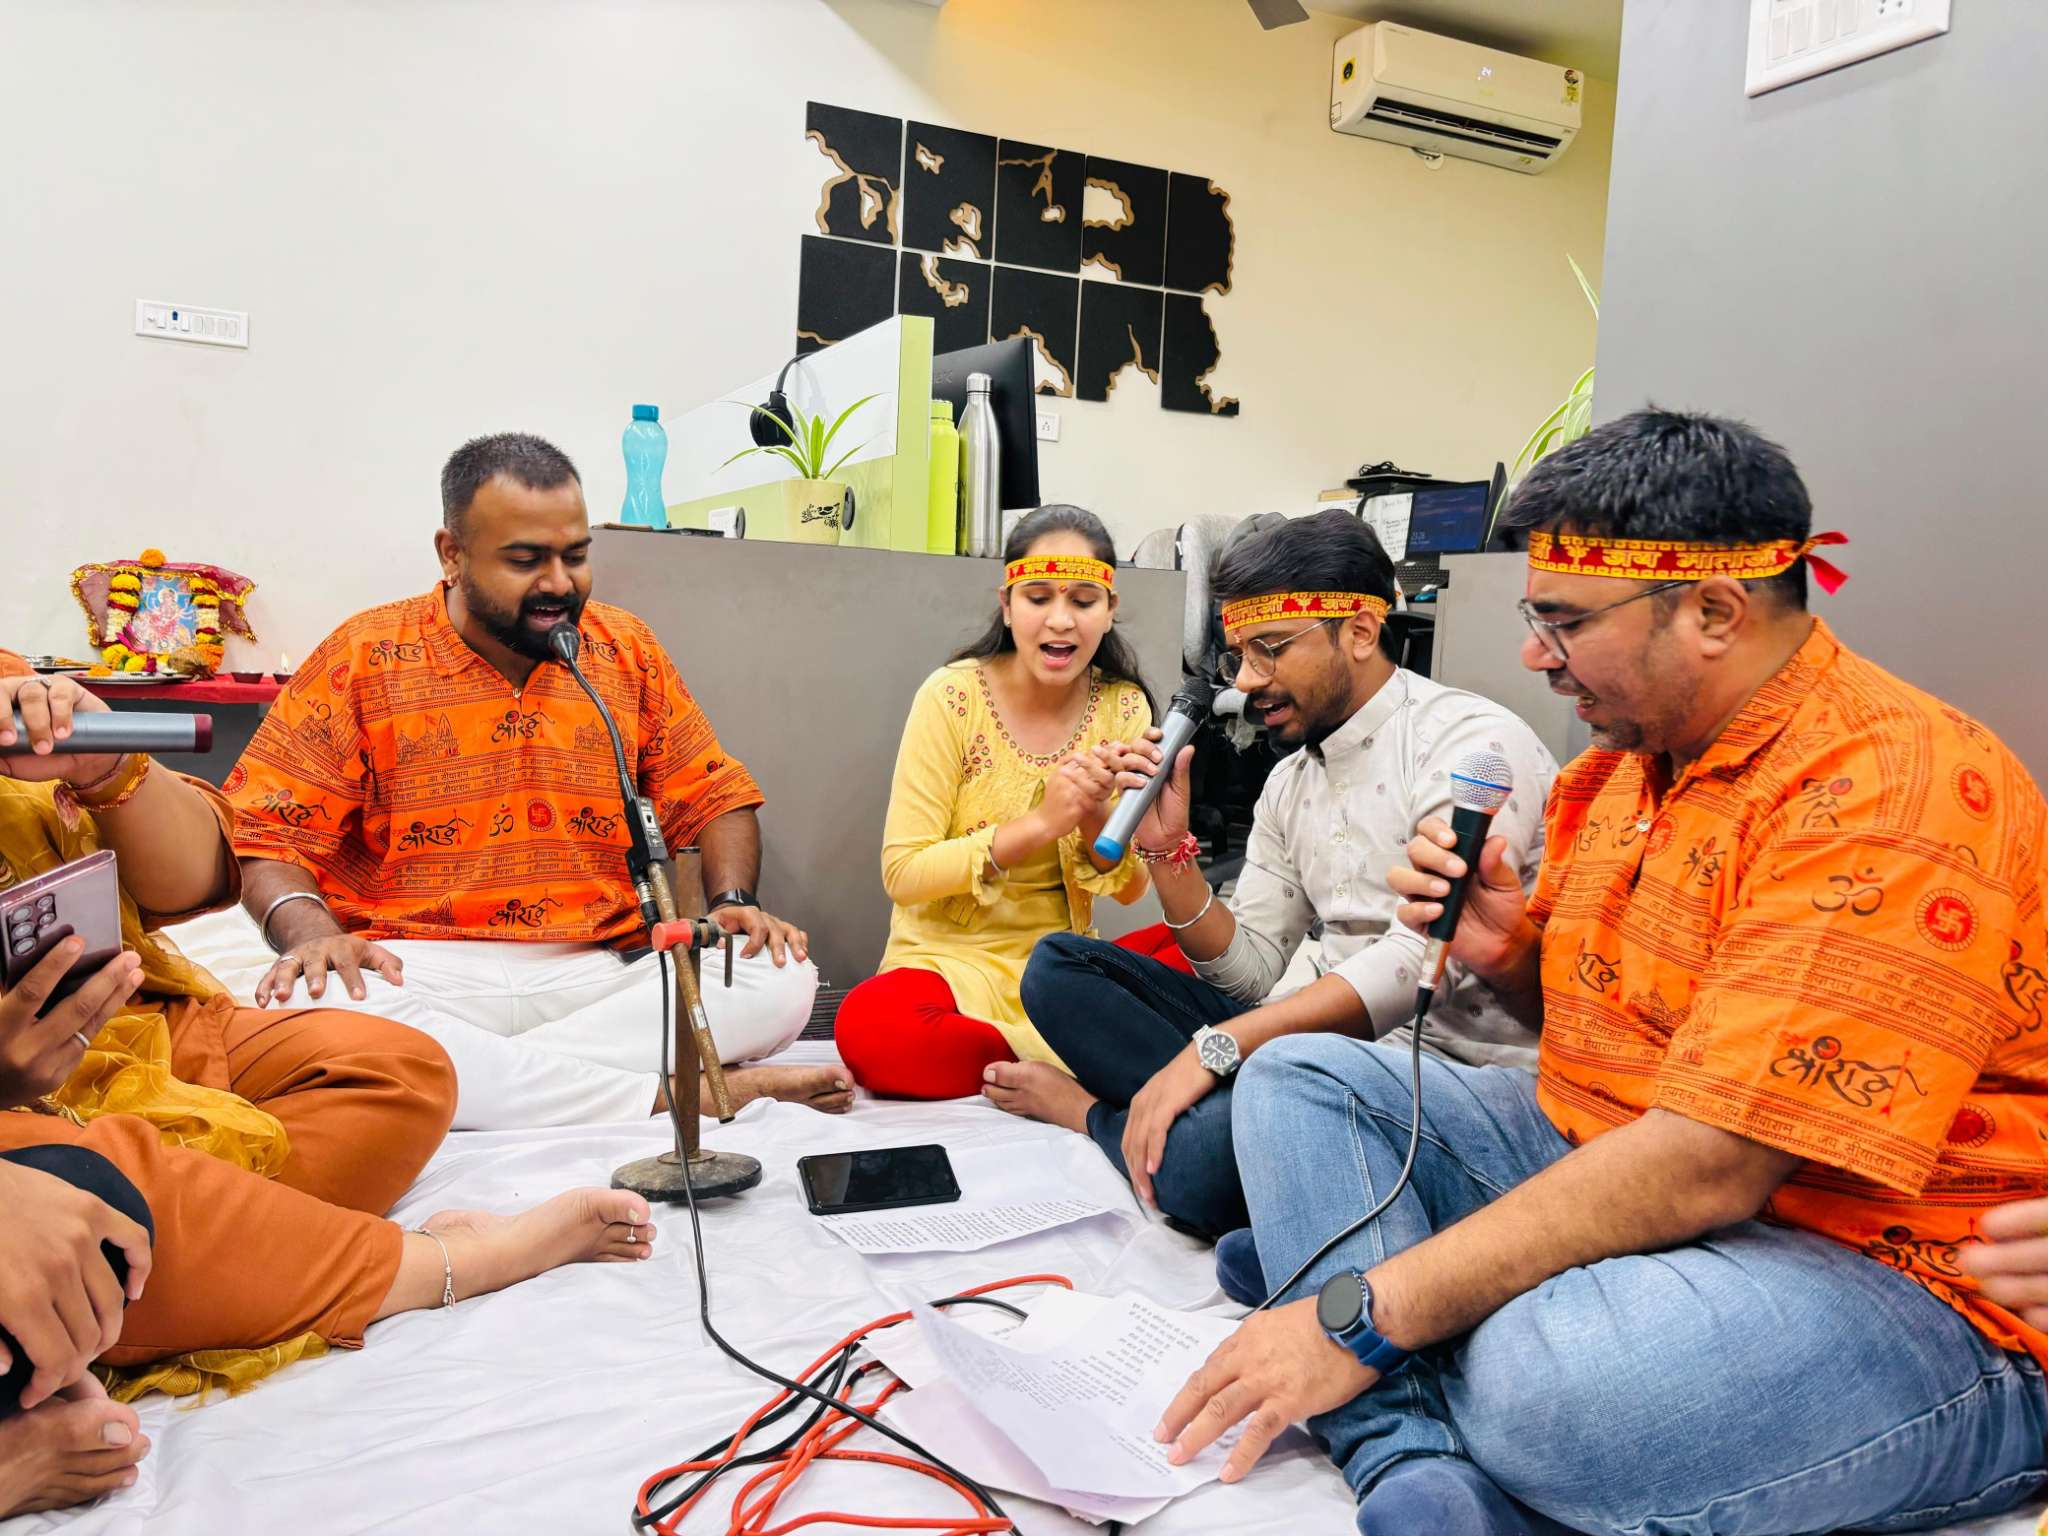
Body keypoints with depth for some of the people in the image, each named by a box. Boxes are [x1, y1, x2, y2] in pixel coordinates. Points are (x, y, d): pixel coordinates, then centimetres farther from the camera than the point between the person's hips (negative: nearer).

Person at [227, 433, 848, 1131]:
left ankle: (481, 1079, -23)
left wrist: (732, 902, -4)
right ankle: (674, 1094, -27)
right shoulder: (364, 659, 3)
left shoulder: (627, 650, 11)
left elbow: (715, 796, 16)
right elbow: (266, 833, 0)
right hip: (422, 979, -1)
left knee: (784, 981, -21)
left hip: (595, 979, 2)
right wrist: (309, 934, -21)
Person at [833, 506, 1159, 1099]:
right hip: (951, 958, -2)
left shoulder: (1123, 707, -1)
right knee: (872, 1027, -35)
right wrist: (1038, 824, -26)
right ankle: (1080, 1064, -15)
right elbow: (902, 873, -15)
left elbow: (1129, 890, 1)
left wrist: (1094, 816, -21)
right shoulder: (953, 696, -11)